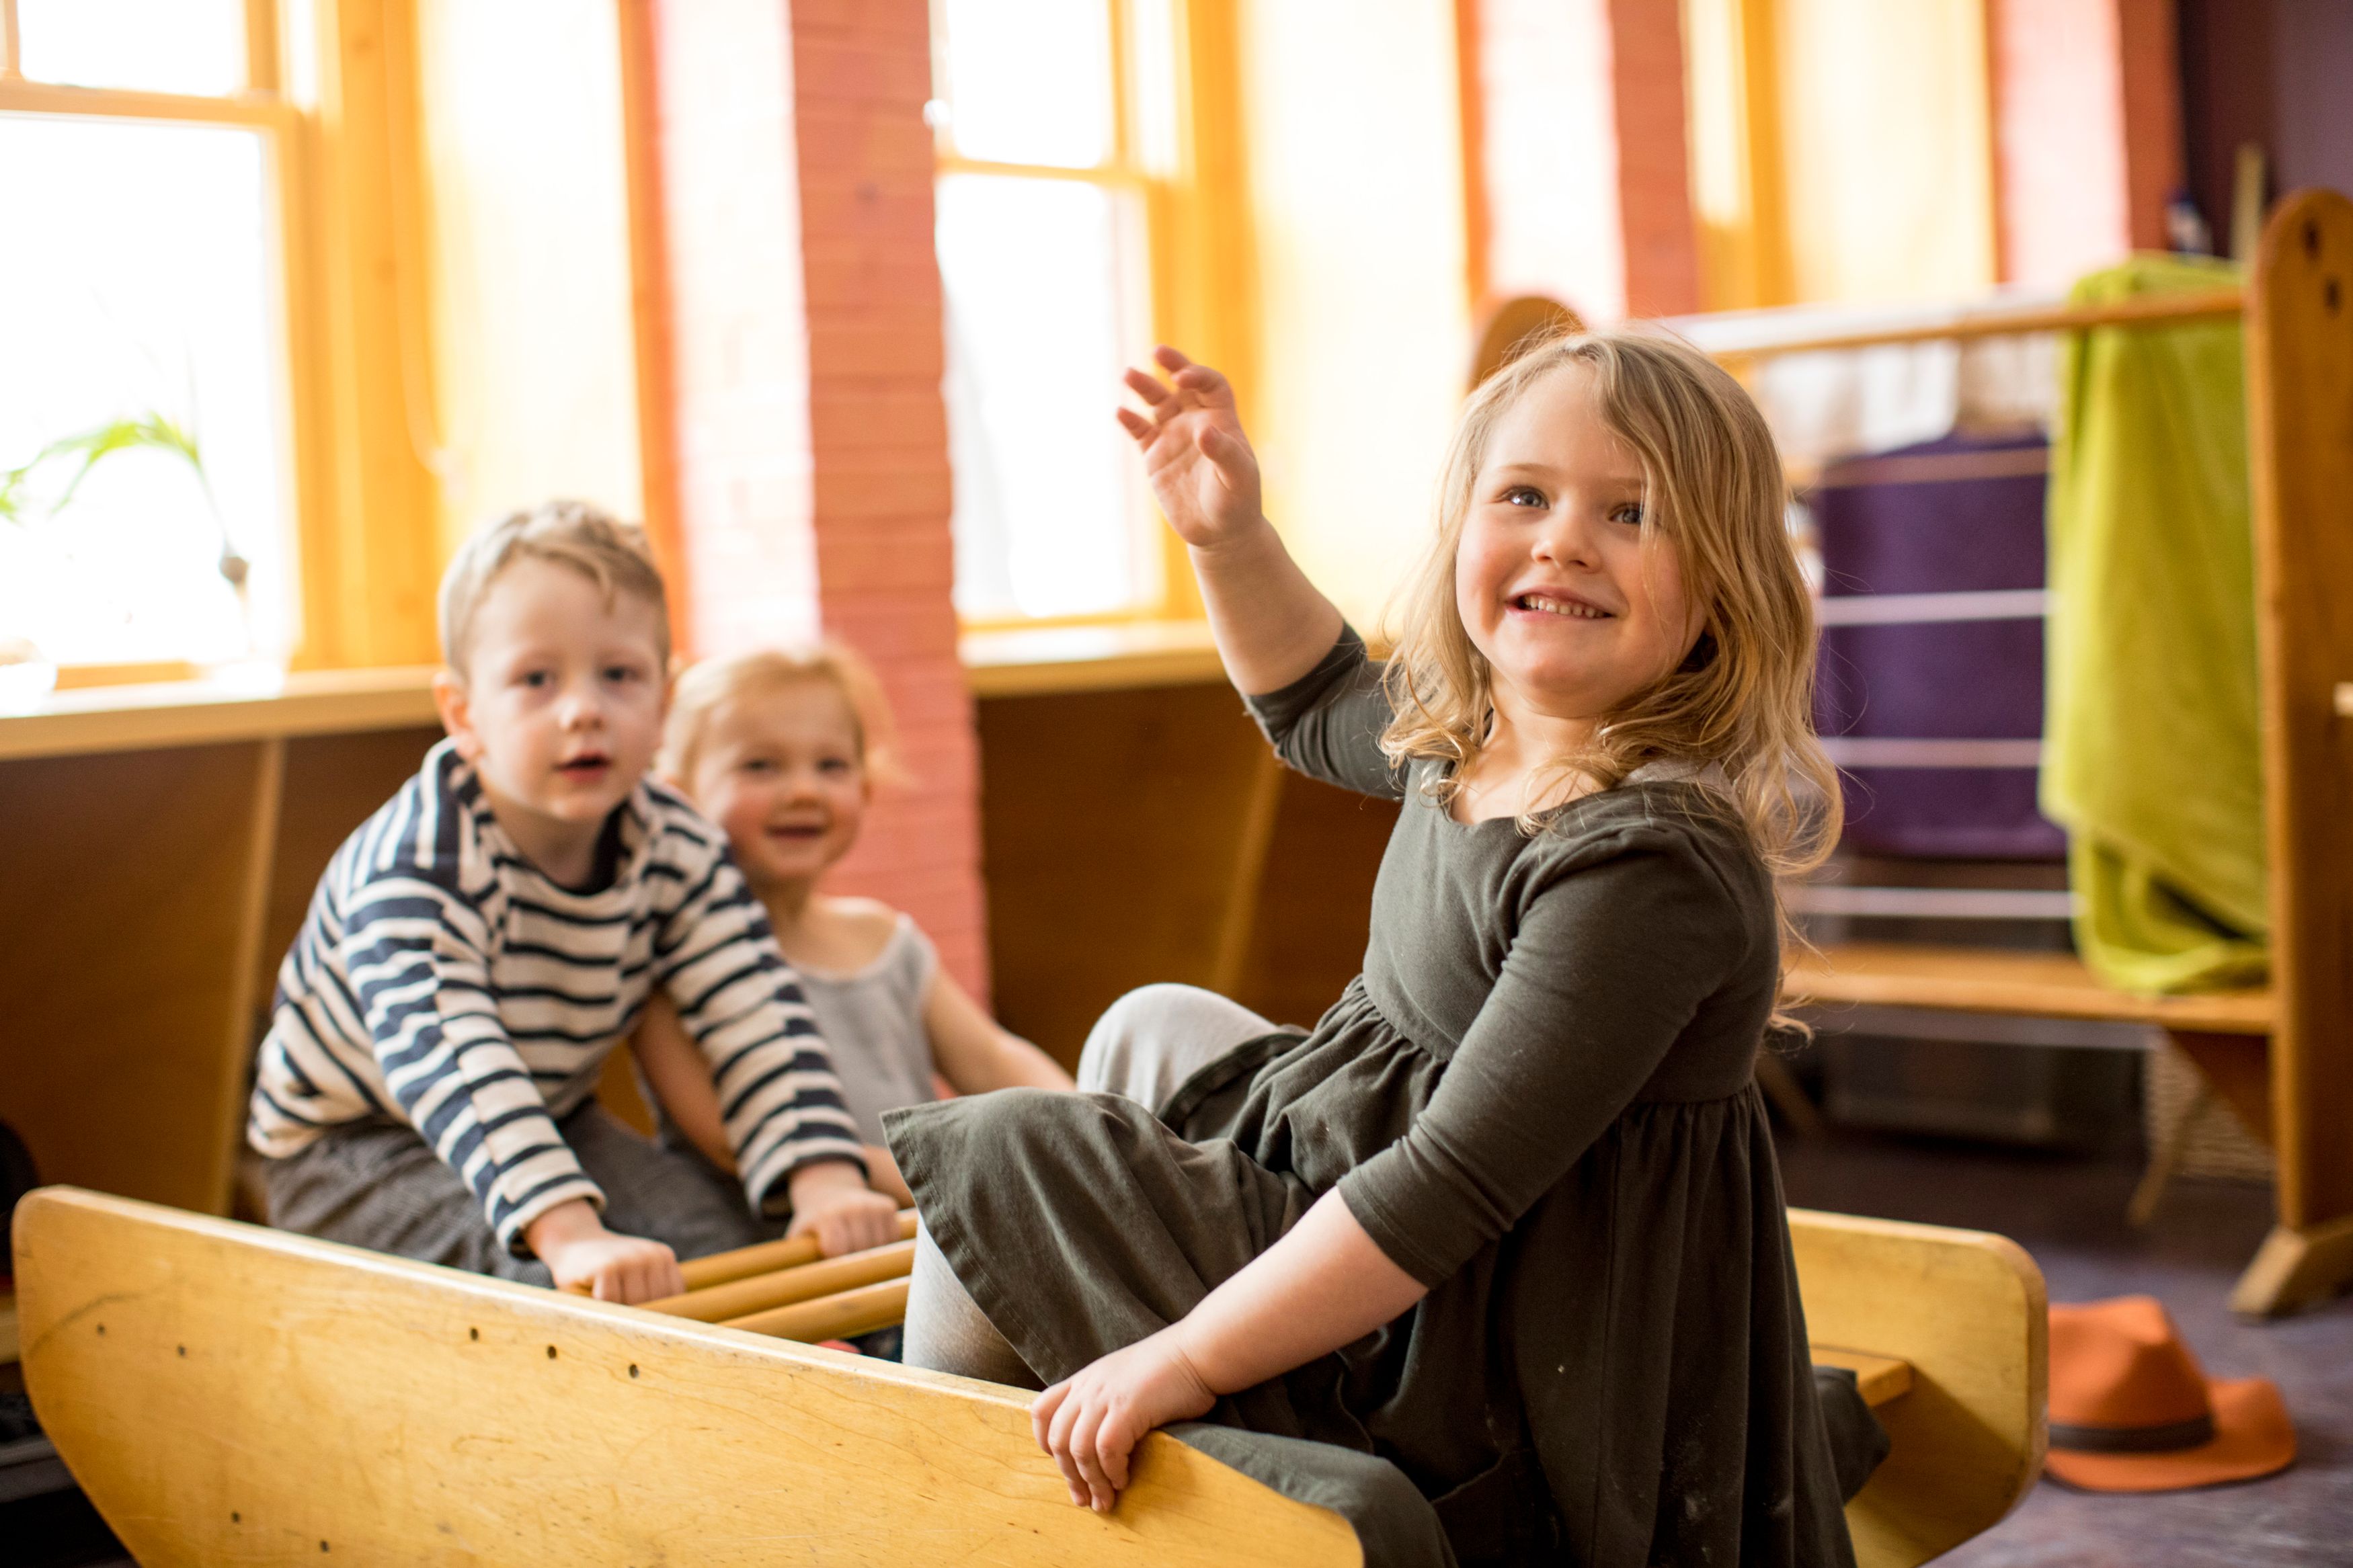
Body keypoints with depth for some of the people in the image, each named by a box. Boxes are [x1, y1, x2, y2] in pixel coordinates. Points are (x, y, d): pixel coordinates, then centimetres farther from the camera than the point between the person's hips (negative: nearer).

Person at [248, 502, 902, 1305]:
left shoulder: (676, 851, -13)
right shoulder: (418, 862, -32)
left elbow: (759, 1018, -18)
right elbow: (444, 1057, -45)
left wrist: (825, 1182, -34)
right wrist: (571, 1234, -58)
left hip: (546, 1120, 5)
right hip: (352, 1147, -5)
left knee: (722, 1233, -14)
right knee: (539, 1274, -30)